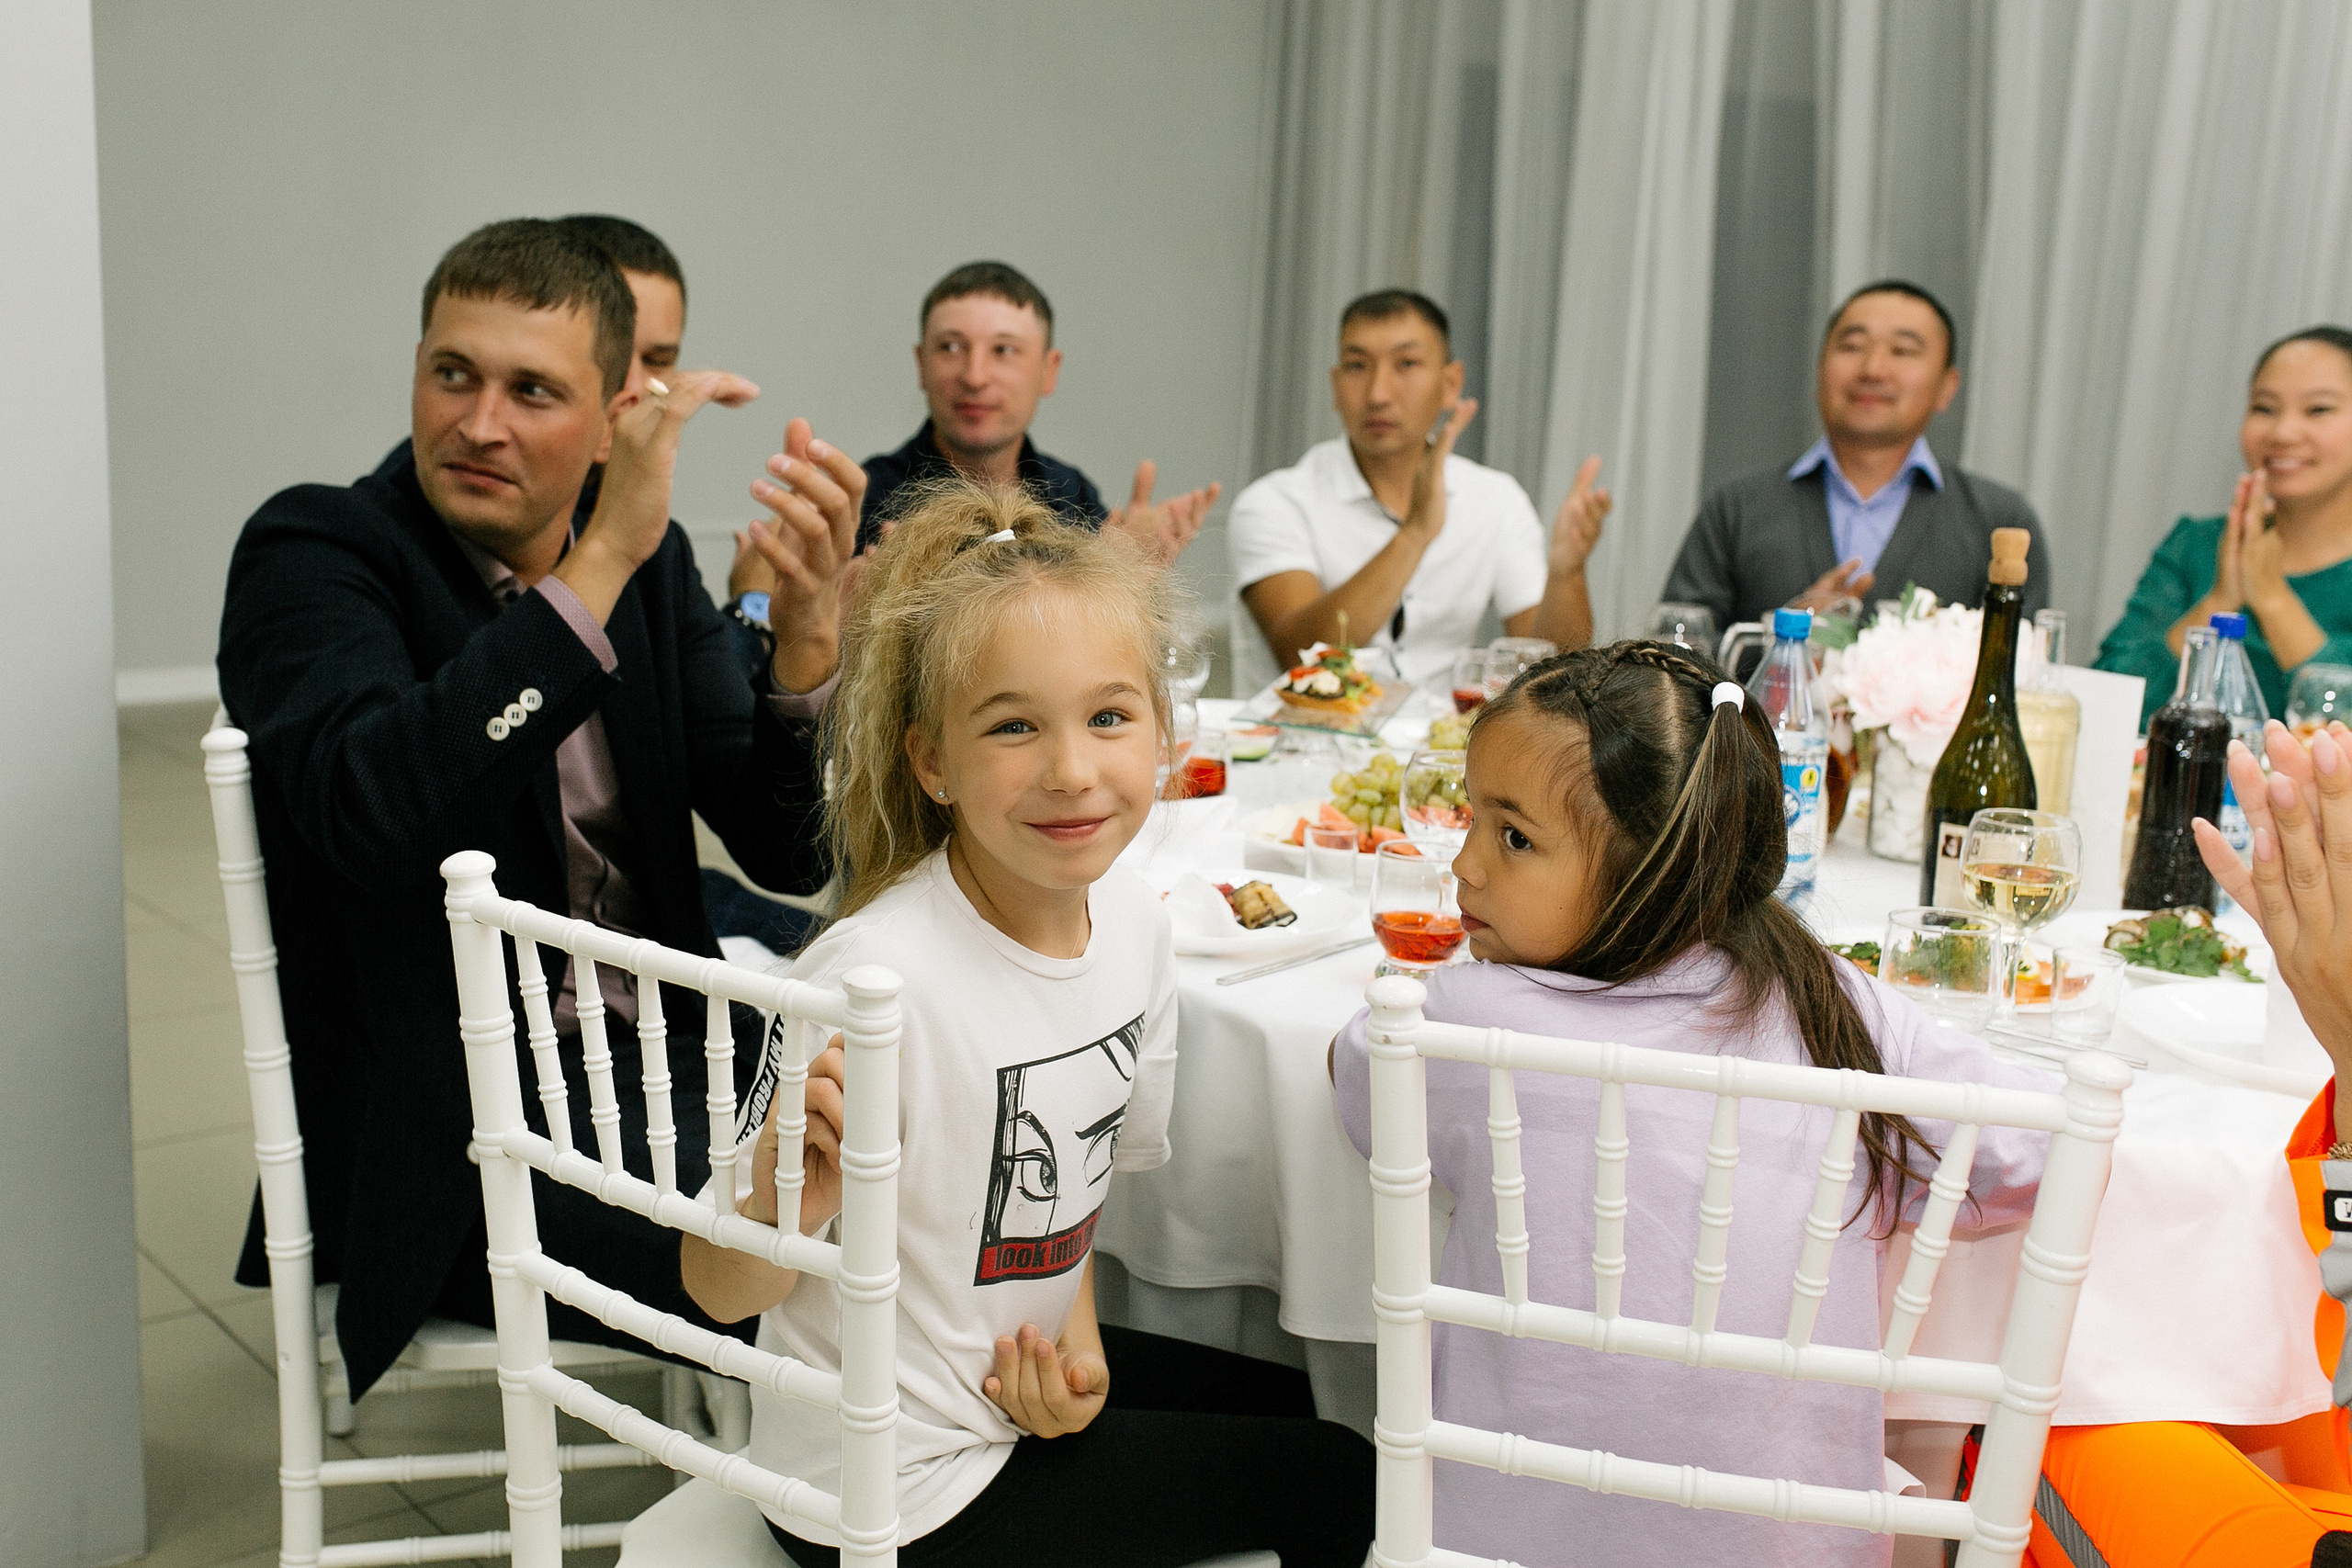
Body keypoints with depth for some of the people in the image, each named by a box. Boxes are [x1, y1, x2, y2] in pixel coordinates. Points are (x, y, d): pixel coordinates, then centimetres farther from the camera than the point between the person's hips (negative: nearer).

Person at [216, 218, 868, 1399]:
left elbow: (788, 856, -2)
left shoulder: (650, 562, 4)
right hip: (450, 1141, -6)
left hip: (653, 1052, 6)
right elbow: (375, 810, -32)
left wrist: (808, 628, -21)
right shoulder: (310, 553, -10)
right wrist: (602, 562, -32)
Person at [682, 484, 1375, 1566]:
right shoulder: (876, 975, -31)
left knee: (1293, 1406, 25)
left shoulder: (1133, 922, -9)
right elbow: (717, 1287, -24)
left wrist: (1073, 1327, -6)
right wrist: (793, 1203, -45)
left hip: (1016, 1373, 6)